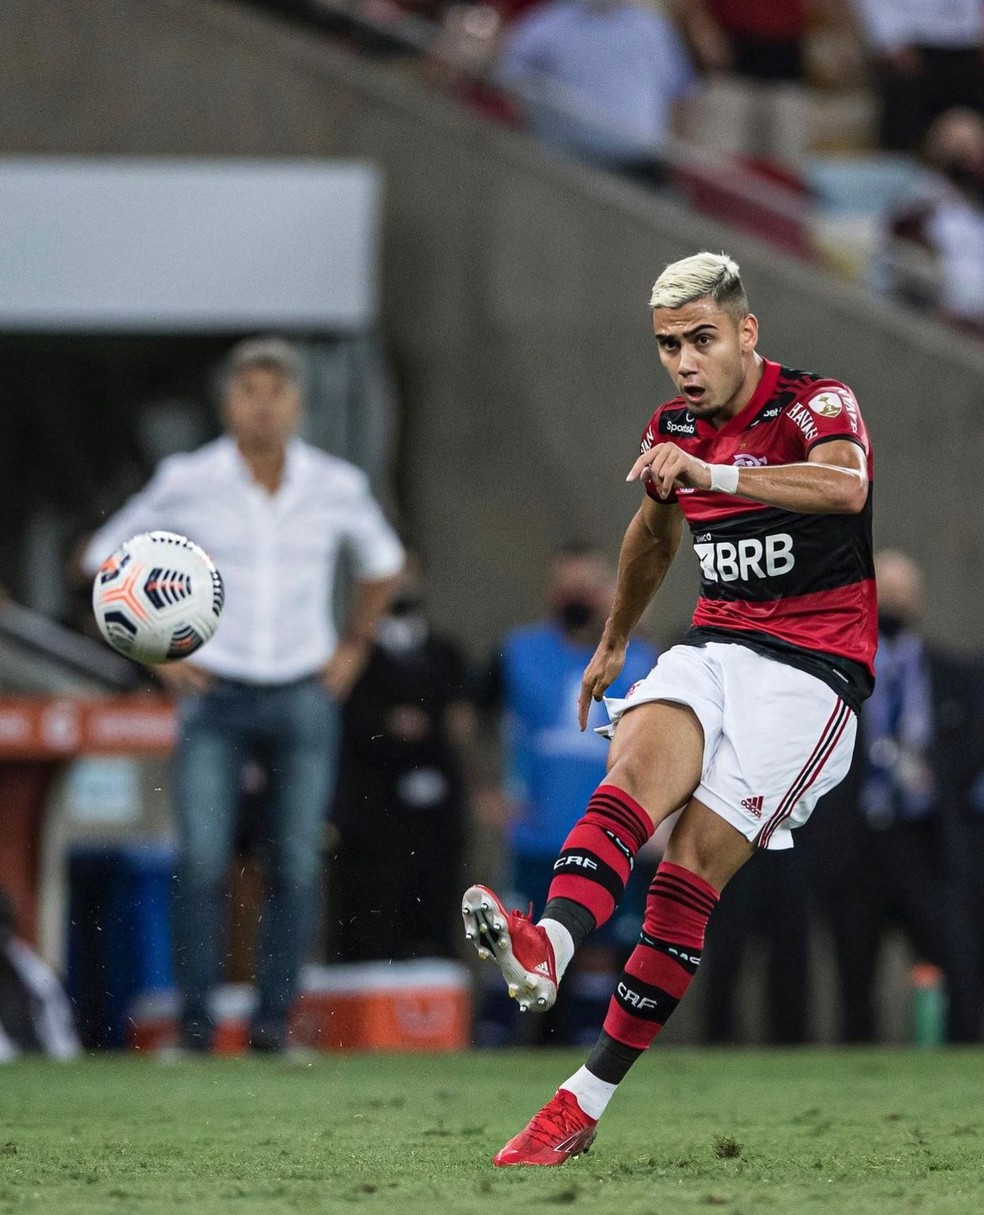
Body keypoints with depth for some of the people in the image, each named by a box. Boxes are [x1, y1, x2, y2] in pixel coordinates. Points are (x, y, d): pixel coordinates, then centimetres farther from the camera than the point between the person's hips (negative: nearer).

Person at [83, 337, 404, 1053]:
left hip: (305, 698, 2)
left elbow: (384, 561, 20)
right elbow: (107, 557, 7)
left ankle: (274, 1014, 5)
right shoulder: (186, 482, -6)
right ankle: (195, 1019, -8)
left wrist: (354, 647, 11)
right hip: (214, 696, -2)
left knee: (296, 867, -2)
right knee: (201, 864, -12)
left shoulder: (338, 487, -1)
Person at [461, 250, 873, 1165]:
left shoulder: (817, 406, -10)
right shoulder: (675, 428, 12)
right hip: (713, 647, 5)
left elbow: (844, 485, -34)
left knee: (692, 866, -15)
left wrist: (711, 471, -43)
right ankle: (545, 947, -55)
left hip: (811, 669, -5)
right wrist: (612, 643, 44)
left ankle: (586, 1101, -14)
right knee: (638, 763, -28)